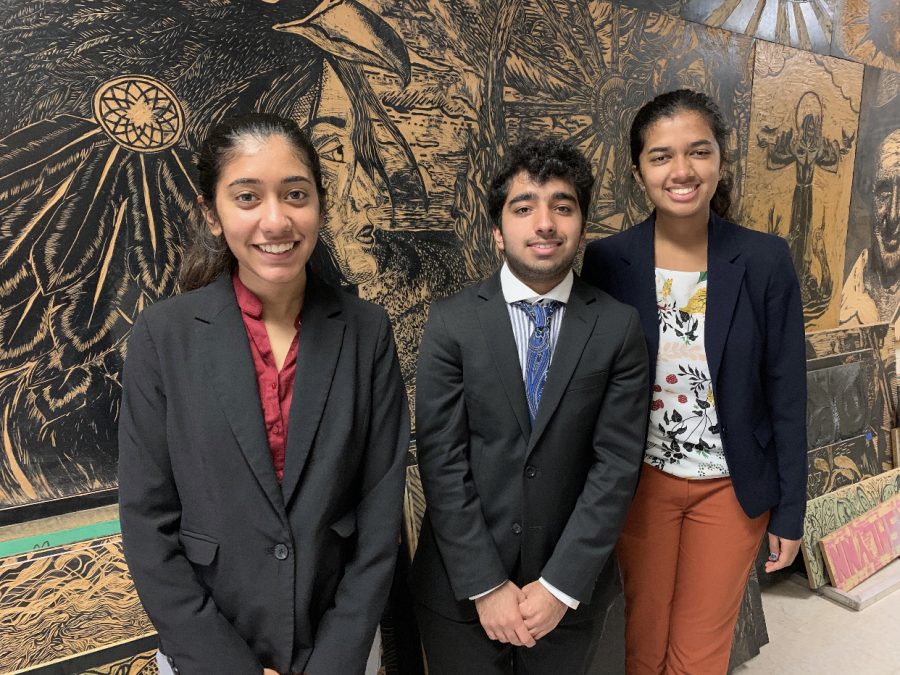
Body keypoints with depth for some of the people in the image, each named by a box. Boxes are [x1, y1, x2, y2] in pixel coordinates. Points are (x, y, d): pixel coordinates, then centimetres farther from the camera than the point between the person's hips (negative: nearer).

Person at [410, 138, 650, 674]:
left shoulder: (619, 326, -6)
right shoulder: (452, 322, -8)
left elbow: (617, 462, -9)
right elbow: (441, 461, -10)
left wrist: (560, 586, -12)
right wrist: (486, 585, -12)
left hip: (569, 588, 1)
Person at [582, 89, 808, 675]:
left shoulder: (766, 260, -11)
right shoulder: (606, 262, -11)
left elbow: (786, 394, -5)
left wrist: (790, 511, -1)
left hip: (732, 488, 0)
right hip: (640, 482, 0)